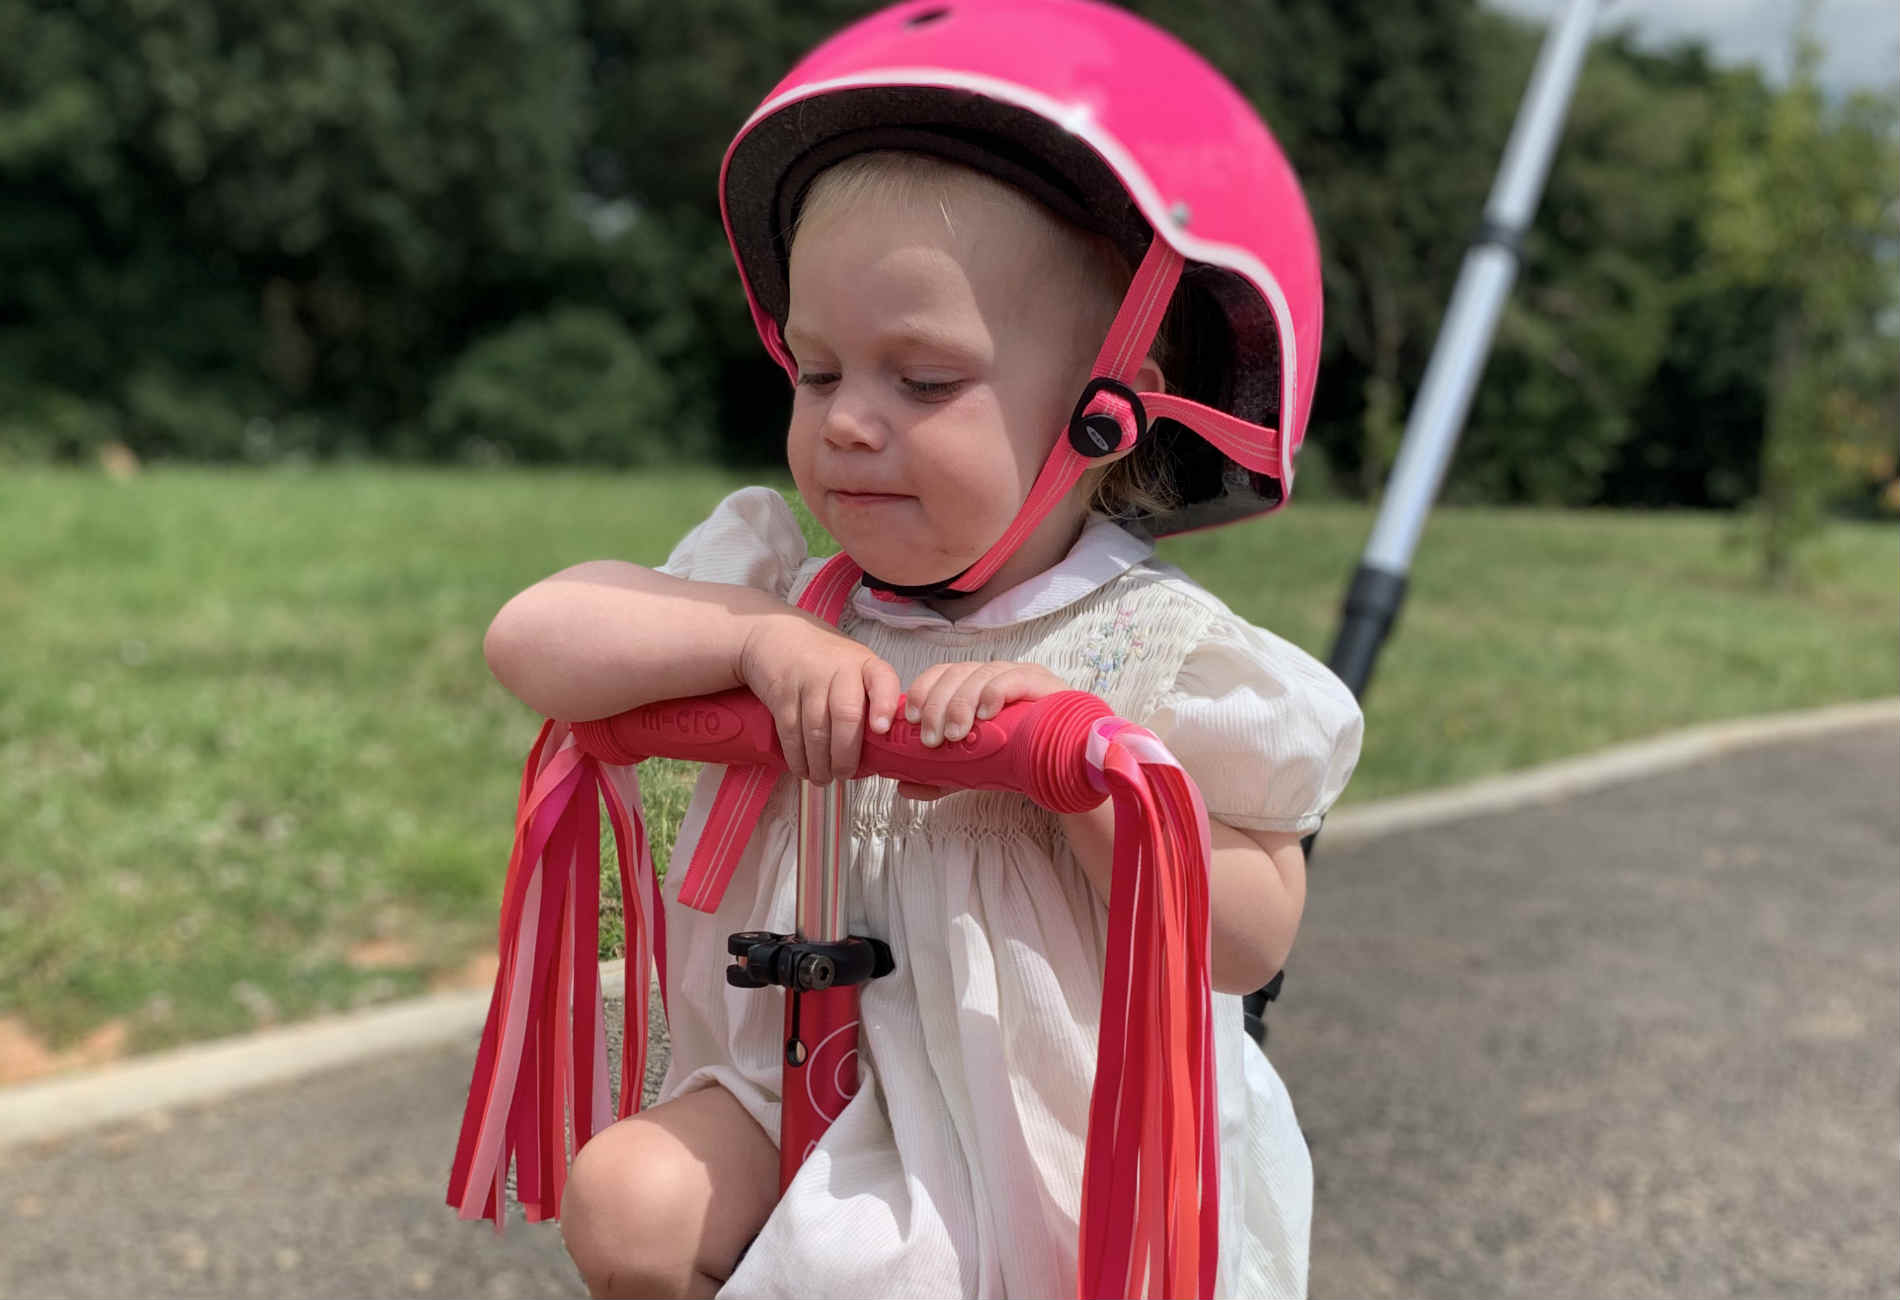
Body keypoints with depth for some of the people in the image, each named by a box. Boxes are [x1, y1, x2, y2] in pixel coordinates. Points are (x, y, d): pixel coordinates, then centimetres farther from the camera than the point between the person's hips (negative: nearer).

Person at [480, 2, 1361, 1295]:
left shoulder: (1151, 650, -14)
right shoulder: (790, 593, -3)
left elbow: (1254, 935, -18)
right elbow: (530, 640, -12)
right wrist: (755, 638, -26)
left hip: (1071, 1148, -3)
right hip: (810, 1086, 4)